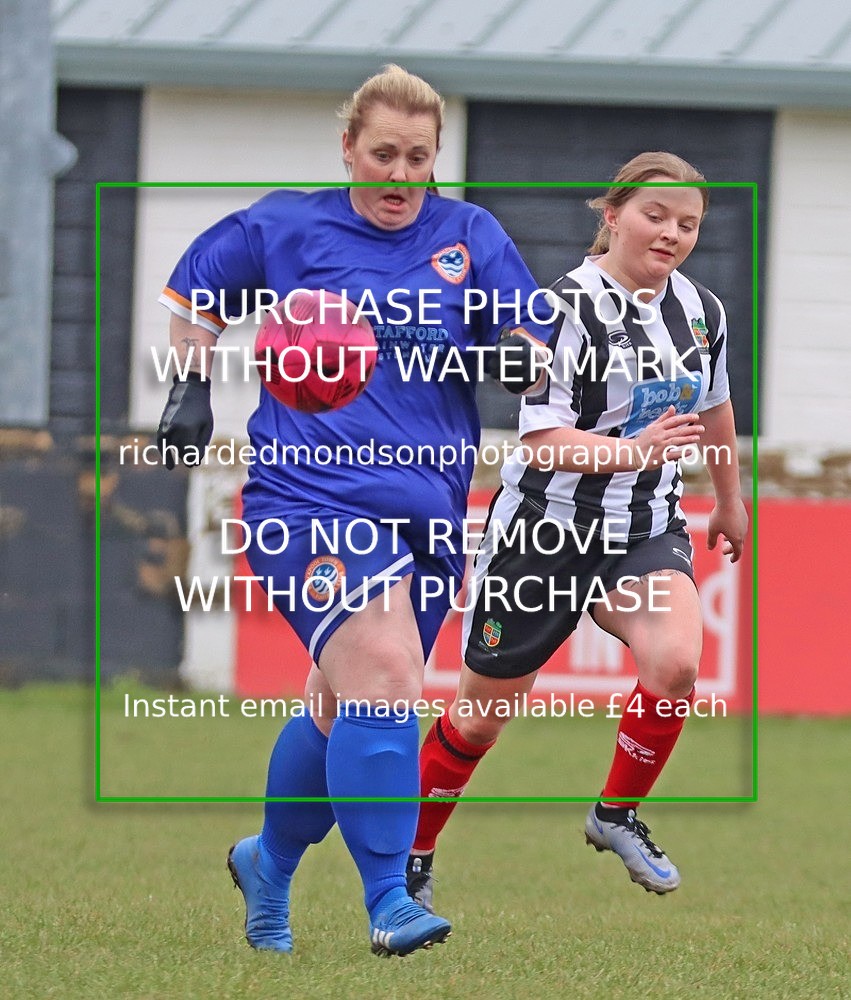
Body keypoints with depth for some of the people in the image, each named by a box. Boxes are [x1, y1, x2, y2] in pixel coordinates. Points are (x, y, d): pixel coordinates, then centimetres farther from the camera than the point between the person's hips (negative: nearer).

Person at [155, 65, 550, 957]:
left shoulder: (471, 237, 8)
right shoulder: (285, 229, 4)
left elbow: (532, 360, 6)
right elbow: (194, 289, 20)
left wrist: (519, 353, -16)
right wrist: (191, 388, 9)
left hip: (426, 514, 4)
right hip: (309, 498, -4)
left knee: (344, 709, 15)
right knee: (383, 672, -24)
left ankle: (269, 861, 41)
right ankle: (388, 905, -23)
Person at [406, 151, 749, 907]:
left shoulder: (702, 310, 1)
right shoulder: (567, 307, -18)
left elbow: (714, 407, 21)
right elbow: (544, 442, -22)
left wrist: (730, 500, 32)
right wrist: (634, 450, -38)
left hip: (647, 531, 4)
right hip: (547, 526, -4)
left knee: (675, 662, -25)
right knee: (484, 709, 8)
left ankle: (617, 815, -1)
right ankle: (411, 853, 30)